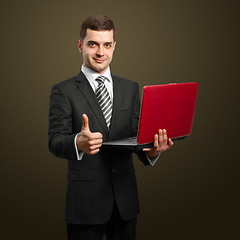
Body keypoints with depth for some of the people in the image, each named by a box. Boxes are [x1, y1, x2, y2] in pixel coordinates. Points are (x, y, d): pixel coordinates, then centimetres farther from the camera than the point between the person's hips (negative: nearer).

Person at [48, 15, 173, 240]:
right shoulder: (63, 91, -2)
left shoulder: (130, 88, 11)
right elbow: (55, 142, -11)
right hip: (85, 200, -4)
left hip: (125, 198, 4)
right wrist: (78, 143, -34)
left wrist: (151, 150, -15)